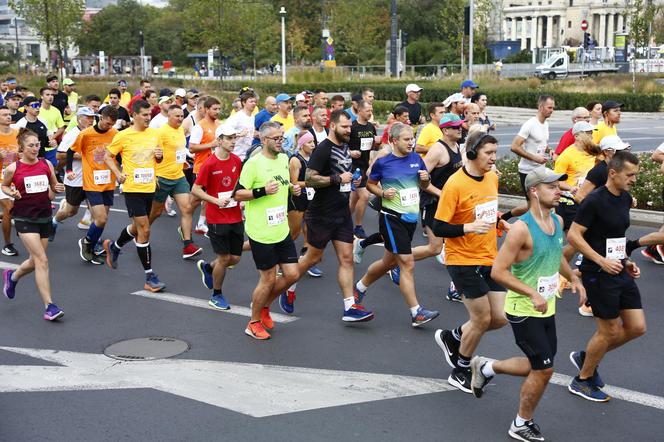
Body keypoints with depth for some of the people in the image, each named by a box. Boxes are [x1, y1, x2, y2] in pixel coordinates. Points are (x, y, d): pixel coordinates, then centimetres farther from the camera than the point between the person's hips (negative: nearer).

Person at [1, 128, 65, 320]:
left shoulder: (46, 164, 2)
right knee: (42, 260, -14)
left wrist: (57, 189, -7)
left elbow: (53, 187, 15)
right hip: (24, 218, -4)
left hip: (44, 216, 5)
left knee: (36, 261, 14)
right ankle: (49, 306, -10)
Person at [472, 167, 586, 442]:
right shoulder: (522, 228, -22)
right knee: (543, 369, -4)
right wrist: (532, 294, -28)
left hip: (547, 309, 8)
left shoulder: (557, 221, 4)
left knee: (538, 367, 17)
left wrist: (573, 278, 12)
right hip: (524, 311, -8)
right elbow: (498, 272, -23)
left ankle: (486, 368, 38)